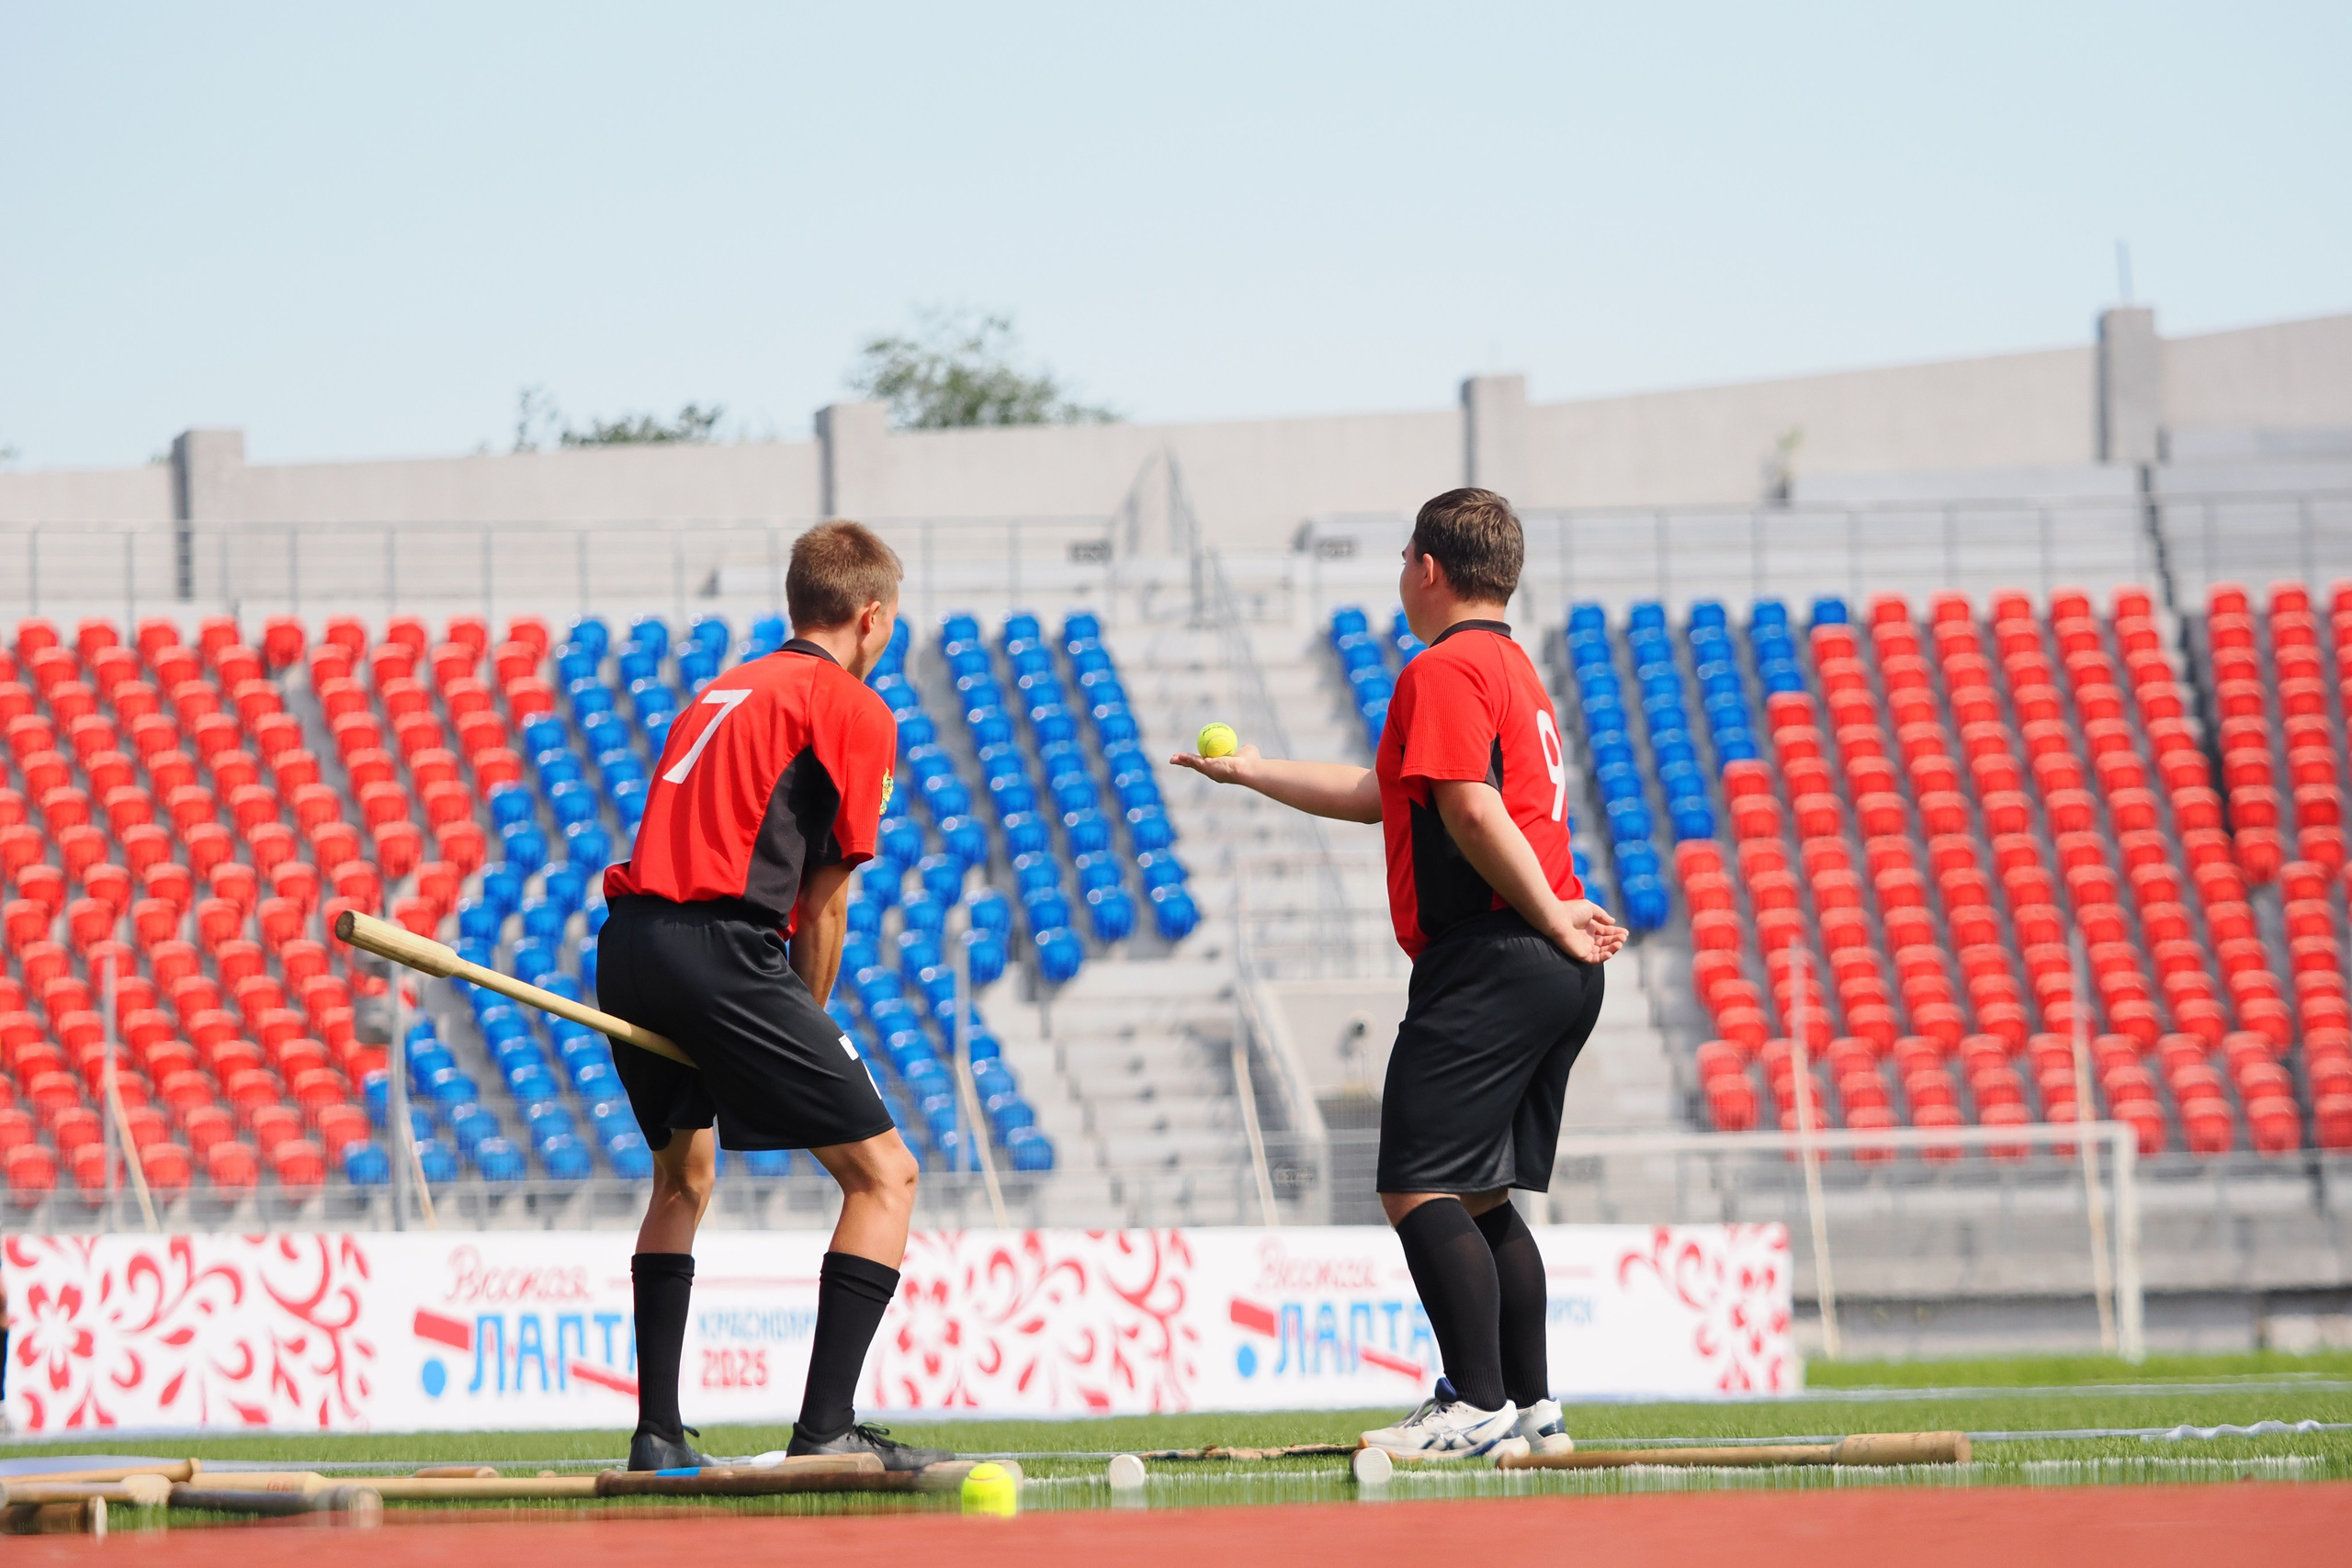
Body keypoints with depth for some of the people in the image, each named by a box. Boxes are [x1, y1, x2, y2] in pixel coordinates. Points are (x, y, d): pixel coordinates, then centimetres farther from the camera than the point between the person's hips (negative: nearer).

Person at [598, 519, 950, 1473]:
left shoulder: (726, 691, 28)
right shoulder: (855, 711, 5)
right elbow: (825, 901, 3)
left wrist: (794, 1031, 19)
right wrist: (809, 1024, 15)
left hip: (628, 939, 8)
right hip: (721, 951, -8)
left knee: (683, 1175, 29)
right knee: (883, 1175, -4)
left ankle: (658, 1433, 25)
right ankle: (825, 1427, -14)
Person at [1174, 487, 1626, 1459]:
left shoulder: (1445, 670, -8)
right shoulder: (1512, 667, 24)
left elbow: (1474, 811, -21)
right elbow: (1381, 795, 32)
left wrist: (1550, 918, -16)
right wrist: (1254, 774, 37)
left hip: (1488, 966, -10)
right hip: (1556, 978, 10)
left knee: (1420, 1188, -10)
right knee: (1479, 1196, 13)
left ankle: (1478, 1407, -17)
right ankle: (1533, 1408, 10)